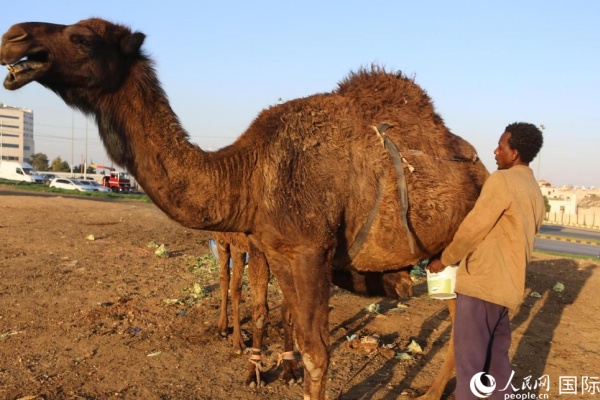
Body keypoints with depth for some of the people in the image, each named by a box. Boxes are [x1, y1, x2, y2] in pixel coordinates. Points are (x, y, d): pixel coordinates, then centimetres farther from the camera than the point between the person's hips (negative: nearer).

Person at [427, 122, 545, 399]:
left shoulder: (502, 180, -12)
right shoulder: (535, 192, 14)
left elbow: (473, 228, -11)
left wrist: (444, 259, 2)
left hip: (481, 283, -8)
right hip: (507, 285, 9)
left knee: (469, 362, -1)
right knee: (497, 358, 19)